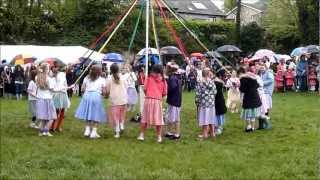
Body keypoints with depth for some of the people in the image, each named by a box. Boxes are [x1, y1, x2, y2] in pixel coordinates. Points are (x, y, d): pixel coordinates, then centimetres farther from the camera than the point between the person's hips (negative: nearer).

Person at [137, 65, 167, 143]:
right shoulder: (163, 80, 2)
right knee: (158, 119, 7)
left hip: (148, 99, 0)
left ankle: (141, 135, 14)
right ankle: (159, 137, 10)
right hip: (158, 100, 0)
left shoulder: (149, 78, 1)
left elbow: (145, 88, -2)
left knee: (145, 118, 11)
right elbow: (164, 93, 2)